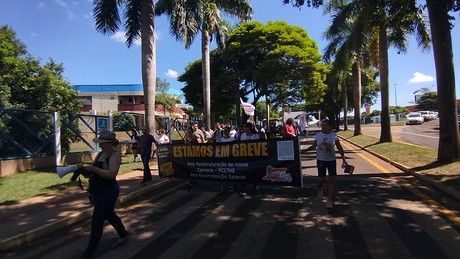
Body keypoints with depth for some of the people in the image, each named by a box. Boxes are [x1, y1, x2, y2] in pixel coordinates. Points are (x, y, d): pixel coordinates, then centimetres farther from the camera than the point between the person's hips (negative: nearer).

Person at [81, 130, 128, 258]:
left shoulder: (115, 155, -17)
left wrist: (93, 169, -29)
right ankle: (123, 236, 44)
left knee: (96, 223, -2)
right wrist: (85, 170, -10)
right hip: (97, 192, 9)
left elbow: (111, 174, -29)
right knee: (110, 216, 23)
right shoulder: (100, 154, 7)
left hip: (107, 192, -9)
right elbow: (92, 171, 9)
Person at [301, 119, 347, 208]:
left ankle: (329, 199, 8)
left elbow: (339, 148, 0)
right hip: (320, 160, 1)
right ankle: (319, 190, 40)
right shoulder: (318, 135, -3)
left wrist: (343, 159, -2)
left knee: (332, 179, -3)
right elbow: (314, 146, 5)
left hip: (331, 160, 0)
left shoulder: (334, 135, -6)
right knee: (321, 179, 6)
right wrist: (305, 150, -9)